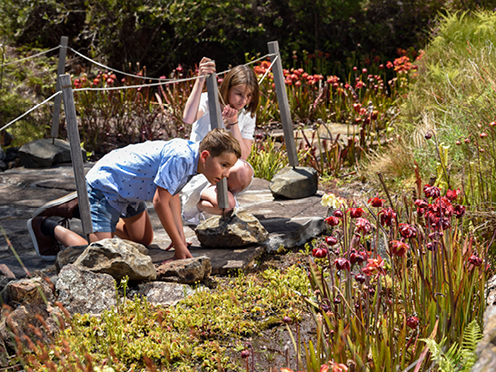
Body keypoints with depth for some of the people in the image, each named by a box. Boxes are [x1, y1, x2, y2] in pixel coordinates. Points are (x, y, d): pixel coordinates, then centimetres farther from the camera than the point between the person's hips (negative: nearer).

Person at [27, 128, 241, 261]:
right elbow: (160, 202, -29)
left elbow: (173, 194, 12)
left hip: (126, 187, 10)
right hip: (105, 185, -10)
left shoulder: (191, 156, -4)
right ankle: (44, 226, 4)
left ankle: (80, 209, 28)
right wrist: (178, 246, -20)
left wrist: (180, 235, 7)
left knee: (144, 240, 25)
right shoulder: (180, 157, -33)